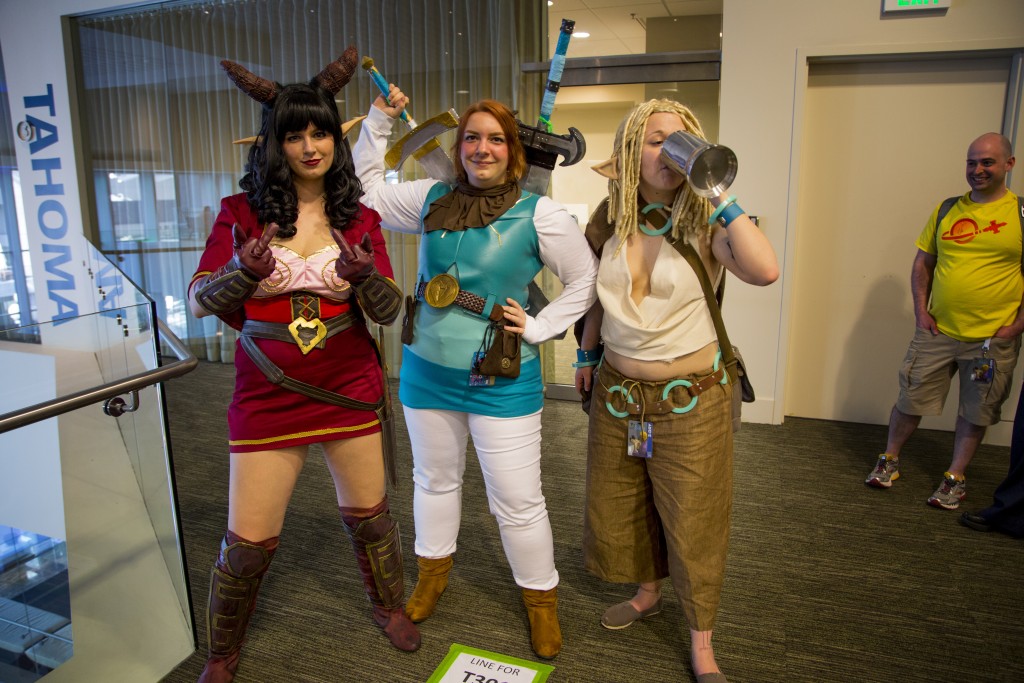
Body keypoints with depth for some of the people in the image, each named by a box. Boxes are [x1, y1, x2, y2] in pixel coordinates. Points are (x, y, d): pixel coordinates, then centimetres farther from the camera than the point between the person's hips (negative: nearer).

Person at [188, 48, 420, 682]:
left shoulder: (359, 220, 2)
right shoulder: (242, 213, -1)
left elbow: (388, 311, -2)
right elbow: (199, 300, -2)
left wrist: (365, 276, -24)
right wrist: (243, 271, -22)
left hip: (350, 391, 1)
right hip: (267, 397, -1)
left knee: (369, 515, 14)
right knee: (248, 544, 3)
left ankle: (389, 603, 45)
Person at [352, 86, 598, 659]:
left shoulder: (539, 214, -9)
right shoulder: (431, 199, 1)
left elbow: (585, 279, 0)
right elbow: (365, 193, 12)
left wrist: (539, 326, -8)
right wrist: (379, 123, 5)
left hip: (502, 381, -4)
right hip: (428, 373, 4)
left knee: (518, 500, 4)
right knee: (435, 479, 22)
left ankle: (542, 598, 29)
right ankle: (433, 575, 45)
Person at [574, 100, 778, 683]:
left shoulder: (704, 225, -13)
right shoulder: (611, 220, 0)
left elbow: (765, 270, -33)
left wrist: (715, 193, -28)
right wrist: (587, 355, 18)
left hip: (690, 397, -4)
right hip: (618, 390, 5)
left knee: (694, 522, 8)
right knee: (621, 509, 19)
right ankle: (647, 594, 47)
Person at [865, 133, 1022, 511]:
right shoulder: (946, 210, 4)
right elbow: (922, 263, 10)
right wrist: (920, 310, 0)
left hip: (993, 337, -2)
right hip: (937, 331, 2)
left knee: (976, 412, 11)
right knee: (911, 399, 8)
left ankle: (955, 478, 26)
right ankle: (889, 461, 27)